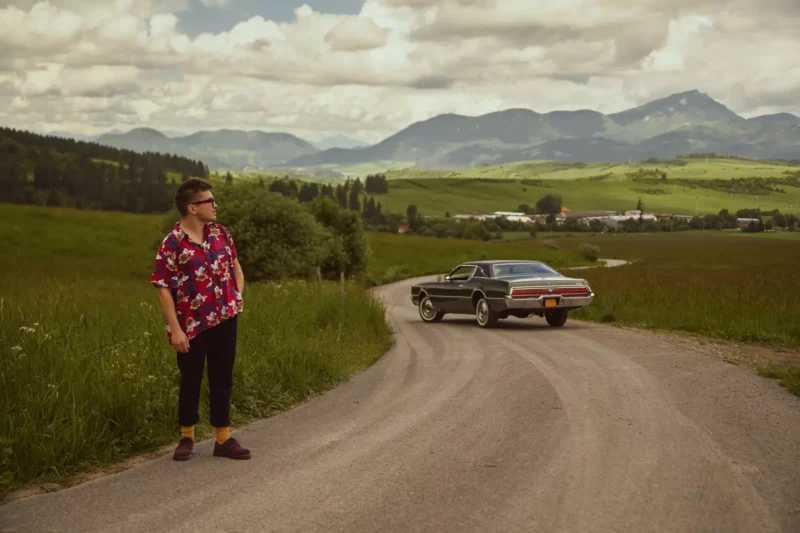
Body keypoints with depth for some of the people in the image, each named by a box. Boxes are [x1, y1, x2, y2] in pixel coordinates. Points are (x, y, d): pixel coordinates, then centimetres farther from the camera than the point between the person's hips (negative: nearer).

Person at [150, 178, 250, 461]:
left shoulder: (220, 233, 3)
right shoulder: (172, 244, -14)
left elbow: (235, 265, 18)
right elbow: (163, 288, -13)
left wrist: (238, 295, 3)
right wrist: (175, 329, -16)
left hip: (224, 319, 4)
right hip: (193, 324, -4)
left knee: (222, 380, 9)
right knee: (190, 381, 8)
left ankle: (223, 438, 17)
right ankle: (187, 437, 25)